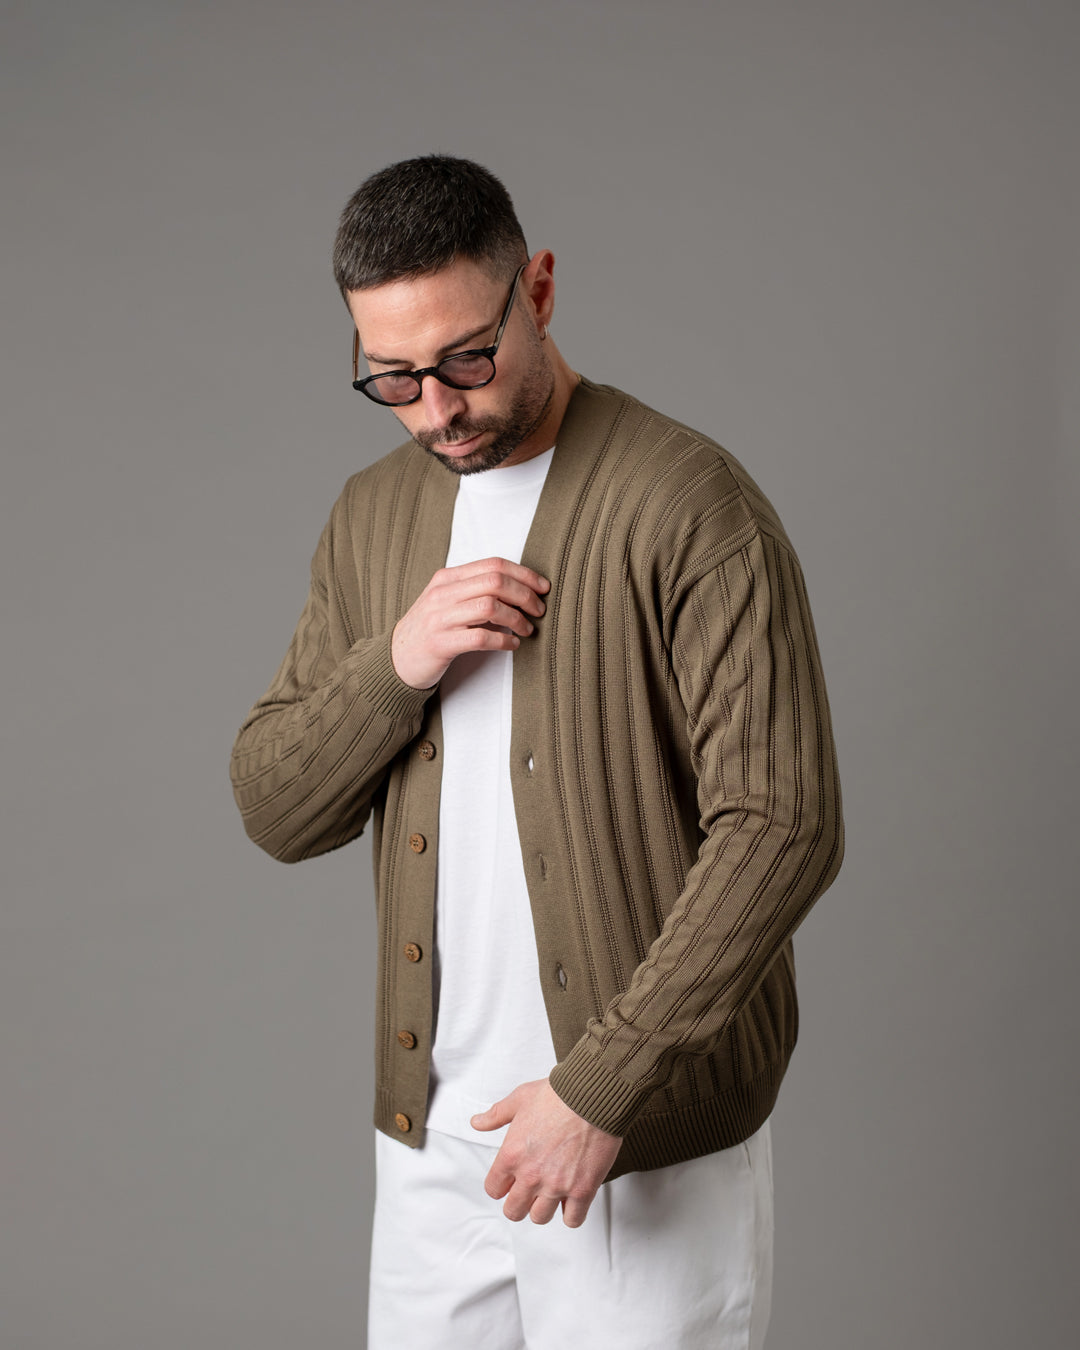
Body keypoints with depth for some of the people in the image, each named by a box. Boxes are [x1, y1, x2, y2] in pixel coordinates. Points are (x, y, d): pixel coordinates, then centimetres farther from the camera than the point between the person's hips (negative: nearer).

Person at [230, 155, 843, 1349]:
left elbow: (782, 826, -18)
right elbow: (273, 810, 6)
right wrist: (396, 663, -12)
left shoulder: (688, 503, -13)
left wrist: (601, 1084, -20)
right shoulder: (372, 514, 7)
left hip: (649, 1145, -5)